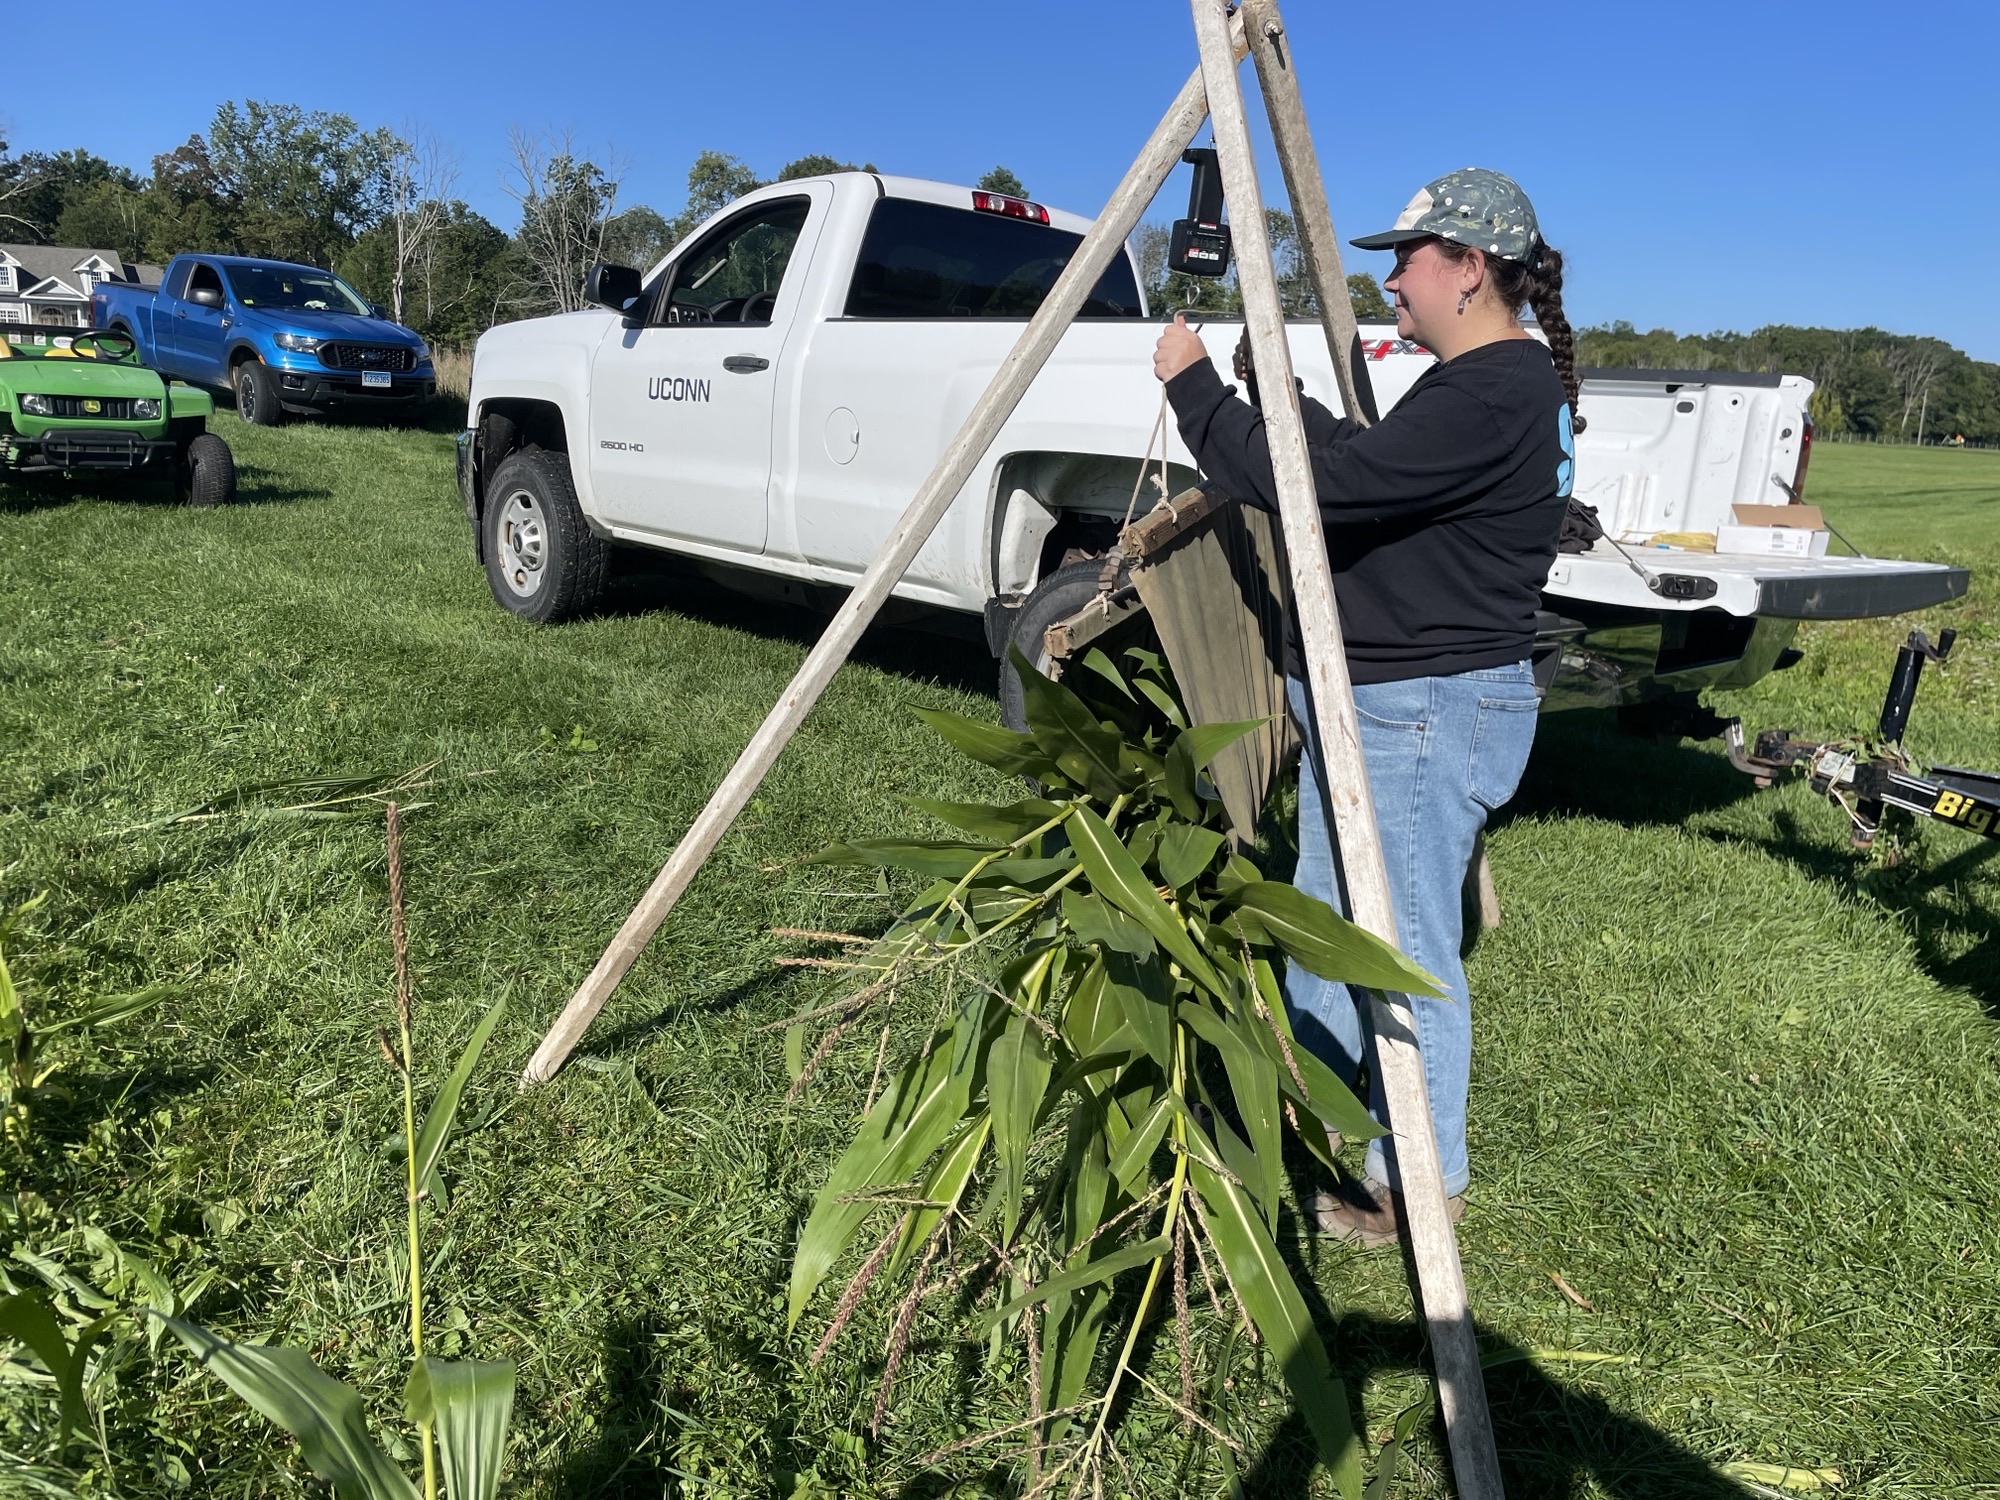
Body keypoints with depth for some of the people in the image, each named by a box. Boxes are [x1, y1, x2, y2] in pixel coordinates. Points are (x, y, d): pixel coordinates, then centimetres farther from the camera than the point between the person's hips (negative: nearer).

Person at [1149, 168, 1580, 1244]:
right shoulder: (1486, 384, 14)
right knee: (1323, 916, 21)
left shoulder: (1492, 399, -21)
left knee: (1406, 949, 1)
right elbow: (1358, 468, 21)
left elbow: (1312, 484, -27)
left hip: (1422, 714, -11)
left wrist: (1195, 384, -16)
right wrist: (1274, 389, 12)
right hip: (1370, 704, 11)